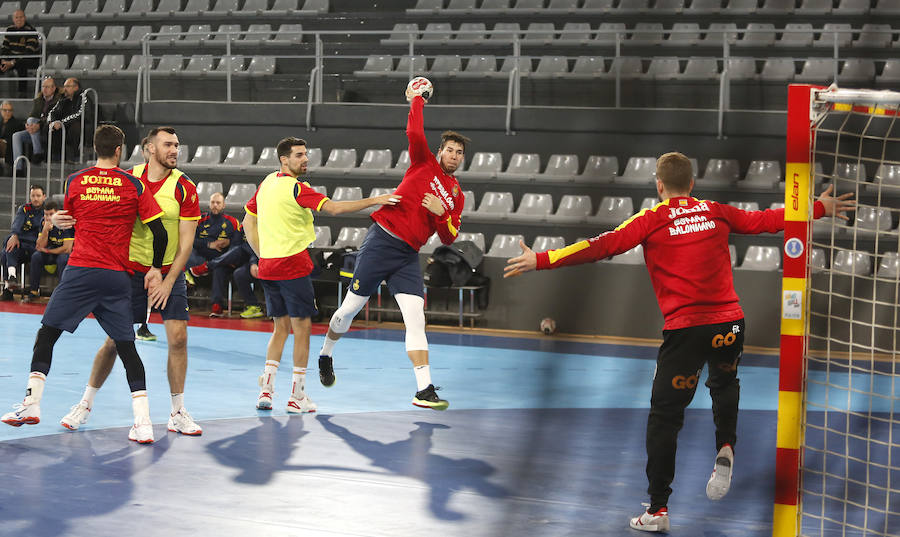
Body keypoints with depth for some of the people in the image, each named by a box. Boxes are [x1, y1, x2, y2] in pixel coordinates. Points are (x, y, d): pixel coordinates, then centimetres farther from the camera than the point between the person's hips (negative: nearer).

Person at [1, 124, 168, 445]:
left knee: (47, 334, 10)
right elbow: (160, 233, -1)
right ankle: (143, 422, -3)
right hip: (117, 276, 1)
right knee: (125, 346, 5)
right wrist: (156, 269, 11)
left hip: (81, 271, -1)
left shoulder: (74, 182, 5)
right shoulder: (134, 185, 3)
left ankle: (32, 403, 0)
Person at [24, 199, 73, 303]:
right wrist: (45, 230, -26)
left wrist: (47, 251, -14)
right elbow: (40, 246, -9)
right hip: (53, 254, 5)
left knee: (62, 259, -36)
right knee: (36, 256, -18)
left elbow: (67, 249, -26)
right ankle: (33, 292, -11)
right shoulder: (44, 222, -7)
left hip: (67, 254, -5)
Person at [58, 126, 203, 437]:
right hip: (132, 270, 0)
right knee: (115, 340, -1)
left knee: (178, 337, -10)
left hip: (170, 272, 0)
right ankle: (85, 405, 15)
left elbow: (185, 241, -7)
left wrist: (168, 281, -13)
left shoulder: (184, 187, -7)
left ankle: (178, 414, 2)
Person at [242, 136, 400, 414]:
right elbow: (333, 208, -23)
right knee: (301, 328, 1)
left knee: (281, 327, 15)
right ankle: (297, 396, 2)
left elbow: (248, 222, 18)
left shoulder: (267, 183, 12)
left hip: (267, 265, 8)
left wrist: (262, 255, 16)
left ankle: (266, 389, 8)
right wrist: (374, 200, -21)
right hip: (293, 265, -8)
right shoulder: (296, 188, -14)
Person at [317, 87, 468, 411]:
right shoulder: (425, 164, 3)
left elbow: (449, 238, 11)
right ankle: (325, 356, 33)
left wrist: (441, 213, -6)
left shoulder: (457, 196, 15)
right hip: (382, 240, -4)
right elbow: (414, 134, -15)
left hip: (408, 256, 4)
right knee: (351, 307, 5)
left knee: (416, 318, -11)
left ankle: (424, 390, -18)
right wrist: (416, 102, -4)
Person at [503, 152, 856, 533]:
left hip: (684, 329, -3)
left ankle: (658, 509, 2)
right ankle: (725, 448, 11)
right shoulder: (716, 213, 11)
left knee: (664, 416, 5)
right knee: (724, 383, 34)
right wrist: (819, 209, 34)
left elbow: (602, 246, -7)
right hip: (729, 324, 3)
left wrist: (541, 261, -6)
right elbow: (766, 221, 20)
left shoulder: (652, 220, 1)